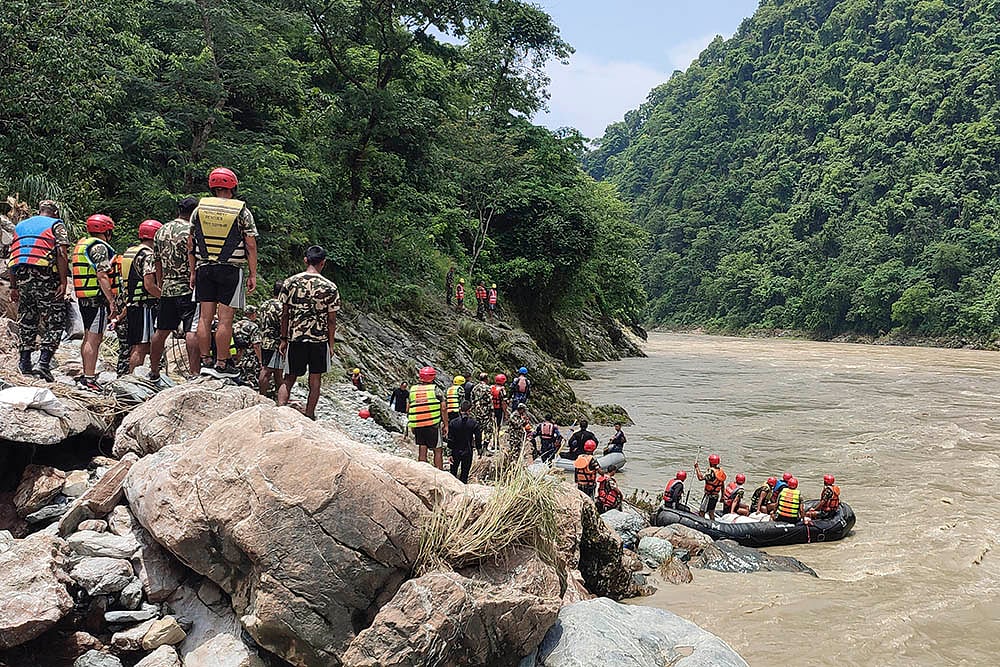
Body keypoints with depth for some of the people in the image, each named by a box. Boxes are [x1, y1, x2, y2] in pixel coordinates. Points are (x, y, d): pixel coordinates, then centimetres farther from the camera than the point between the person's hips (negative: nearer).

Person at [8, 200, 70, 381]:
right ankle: (44, 362, -14)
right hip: (45, 278, -6)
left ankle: (24, 364, 17)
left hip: (22, 278, 6)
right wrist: (63, 282, -12)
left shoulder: (20, 226, 23)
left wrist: (13, 286, 20)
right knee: (54, 322, -2)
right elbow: (62, 254, -9)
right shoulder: (56, 225, 5)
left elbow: (13, 258, 18)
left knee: (26, 322, 15)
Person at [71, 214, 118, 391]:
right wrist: (112, 302, -22)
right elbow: (102, 276, -20)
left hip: (83, 298, 10)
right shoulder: (99, 247, -12)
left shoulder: (80, 244, 18)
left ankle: (86, 375, 23)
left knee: (89, 337, 16)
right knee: (94, 338, -9)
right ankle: (89, 378, -10)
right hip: (98, 298, -10)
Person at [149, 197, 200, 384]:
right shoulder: (191, 231, -10)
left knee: (161, 331, 16)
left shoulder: (161, 232, 13)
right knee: (192, 332, -9)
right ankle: (193, 372, -14)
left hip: (167, 289, 7)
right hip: (188, 289, -7)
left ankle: (153, 372, 26)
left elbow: (157, 263, 18)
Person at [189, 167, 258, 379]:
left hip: (204, 268, 4)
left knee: (205, 317, 8)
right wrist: (253, 275, 0)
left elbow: (191, 245, 9)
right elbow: (251, 246, -5)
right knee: (225, 319, -2)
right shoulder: (242, 212, -2)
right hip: (231, 270, -4)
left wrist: (193, 272, 15)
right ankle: (222, 365, 0)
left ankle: (205, 361, 12)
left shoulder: (199, 209, 7)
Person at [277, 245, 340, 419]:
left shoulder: (290, 283, -1)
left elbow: (285, 315, 3)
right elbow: (331, 320, -3)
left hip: (295, 338, 2)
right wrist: (331, 344, 7)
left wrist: (283, 339, 11)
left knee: (289, 378, 10)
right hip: (319, 339, -1)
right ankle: (309, 416, 16)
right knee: (315, 379, 12)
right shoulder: (330, 287, -6)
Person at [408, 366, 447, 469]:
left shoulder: (412, 389, 5)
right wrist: (446, 425, 1)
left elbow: (408, 408, 11)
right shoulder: (435, 388, -5)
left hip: (417, 425, 3)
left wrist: (411, 426, 21)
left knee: (422, 452, 9)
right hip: (434, 425, -3)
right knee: (437, 451, 7)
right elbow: (443, 408, -6)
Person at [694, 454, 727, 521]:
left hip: (709, 496, -8)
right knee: (711, 513, 18)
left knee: (702, 512, 0)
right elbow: (722, 485, 12)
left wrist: (696, 467, -24)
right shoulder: (721, 471, 4)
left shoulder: (711, 472, -23)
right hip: (716, 496, 8)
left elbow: (700, 478, -31)